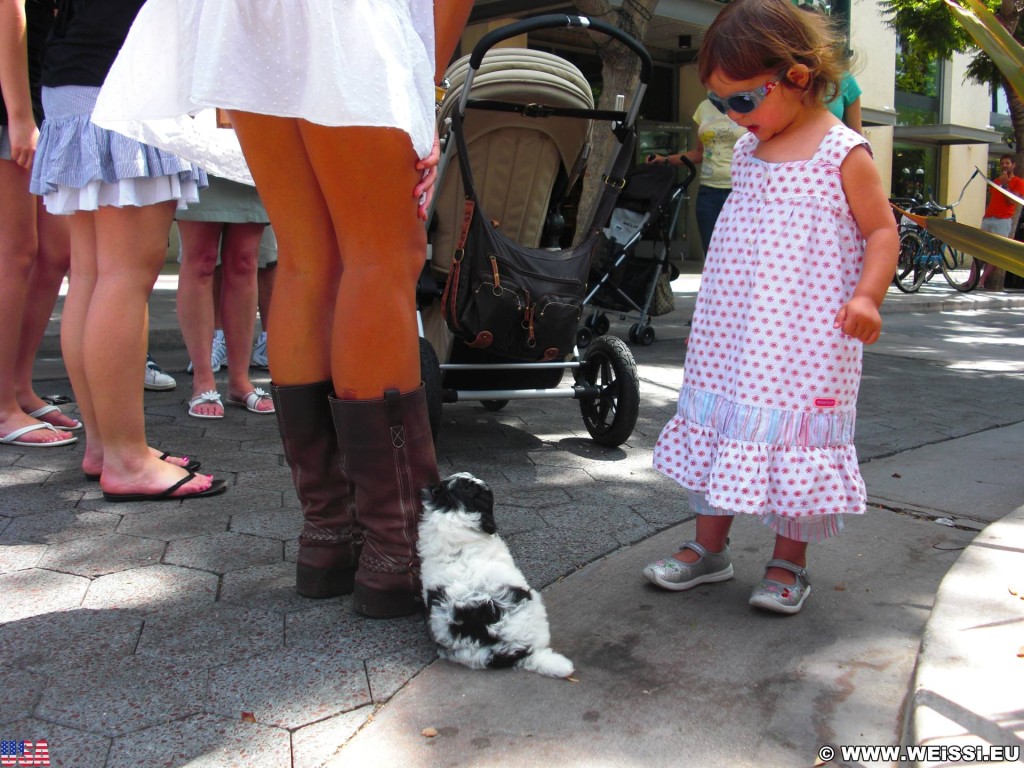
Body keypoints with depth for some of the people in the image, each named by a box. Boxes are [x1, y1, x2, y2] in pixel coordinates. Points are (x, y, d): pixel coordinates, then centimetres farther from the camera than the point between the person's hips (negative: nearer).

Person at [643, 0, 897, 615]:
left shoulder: (843, 153, -8)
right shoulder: (748, 150, 11)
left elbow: (882, 230, -5)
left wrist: (867, 295, -20)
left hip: (807, 337, -6)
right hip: (733, 331, 6)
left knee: (796, 435, -1)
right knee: (723, 426, 9)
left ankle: (789, 562, 16)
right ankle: (709, 547, 23)